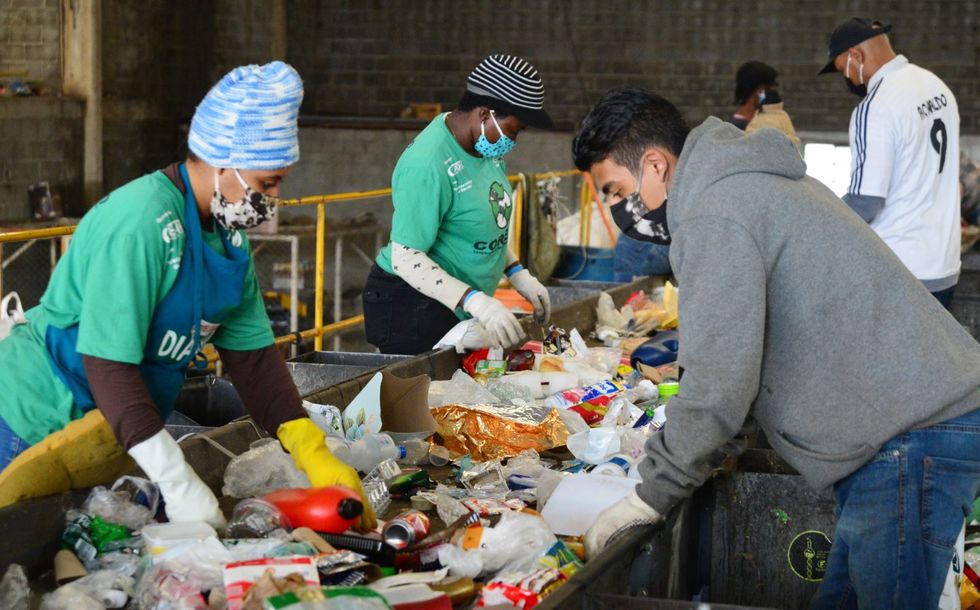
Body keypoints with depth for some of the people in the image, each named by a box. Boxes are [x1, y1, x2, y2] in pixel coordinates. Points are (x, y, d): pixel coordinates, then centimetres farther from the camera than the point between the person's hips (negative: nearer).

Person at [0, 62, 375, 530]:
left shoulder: (227, 232, 2)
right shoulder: (142, 223, -26)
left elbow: (251, 354, 2)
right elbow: (108, 364, -29)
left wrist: (314, 454, -8)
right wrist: (178, 483, -33)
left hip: (117, 434, 9)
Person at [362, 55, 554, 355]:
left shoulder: (485, 146, 4)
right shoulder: (427, 165, -24)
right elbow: (405, 258, -26)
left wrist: (518, 274, 8)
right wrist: (476, 302, -33)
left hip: (458, 308, 9)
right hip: (411, 307, -9)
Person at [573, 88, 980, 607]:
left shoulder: (712, 218, -16)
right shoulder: (744, 183, 17)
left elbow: (718, 384, -19)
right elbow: (744, 355, 22)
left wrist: (653, 495, -7)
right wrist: (700, 456, 17)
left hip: (915, 438, -10)